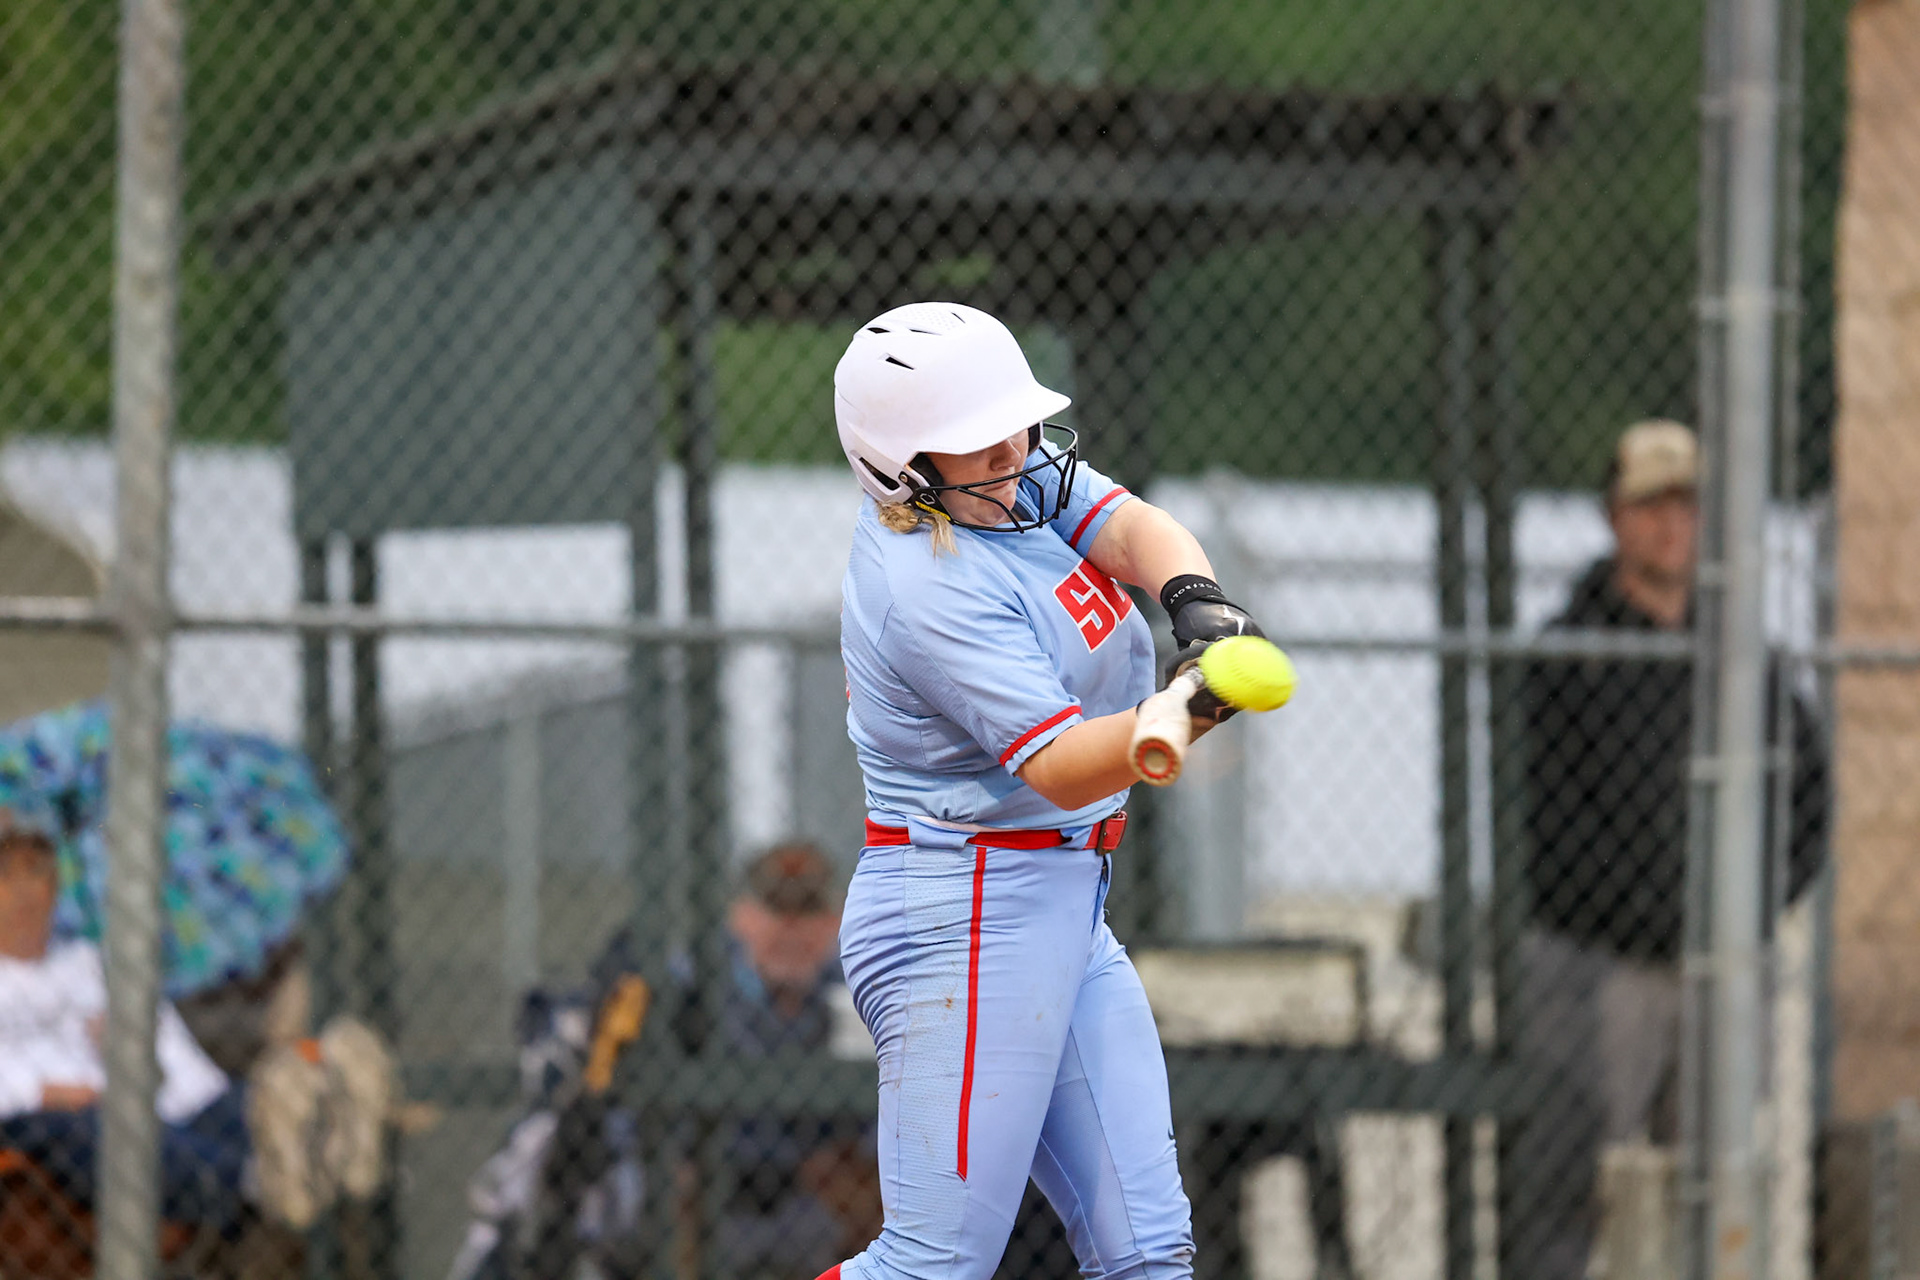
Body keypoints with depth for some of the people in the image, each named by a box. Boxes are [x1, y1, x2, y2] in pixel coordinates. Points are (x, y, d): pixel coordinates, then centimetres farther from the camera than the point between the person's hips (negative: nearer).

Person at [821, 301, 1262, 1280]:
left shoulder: (1017, 471, 5)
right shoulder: (932, 588, -21)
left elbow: (1136, 530, -7)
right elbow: (1060, 768, -26)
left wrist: (1194, 599, -29)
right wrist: (1183, 715, -45)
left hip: (1064, 909, 10)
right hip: (968, 919, -10)